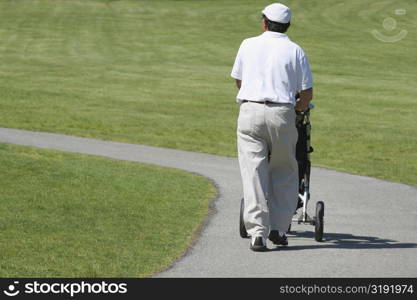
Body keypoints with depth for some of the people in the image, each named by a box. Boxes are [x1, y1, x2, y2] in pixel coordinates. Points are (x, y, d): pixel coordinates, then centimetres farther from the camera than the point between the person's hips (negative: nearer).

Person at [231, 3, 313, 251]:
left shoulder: (248, 45, 11)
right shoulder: (295, 51, 7)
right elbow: (307, 94, 4)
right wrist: (298, 108, 26)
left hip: (250, 111, 0)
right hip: (282, 113, 0)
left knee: (254, 173, -1)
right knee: (284, 173, 14)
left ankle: (258, 233, -9)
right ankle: (278, 228, 9)